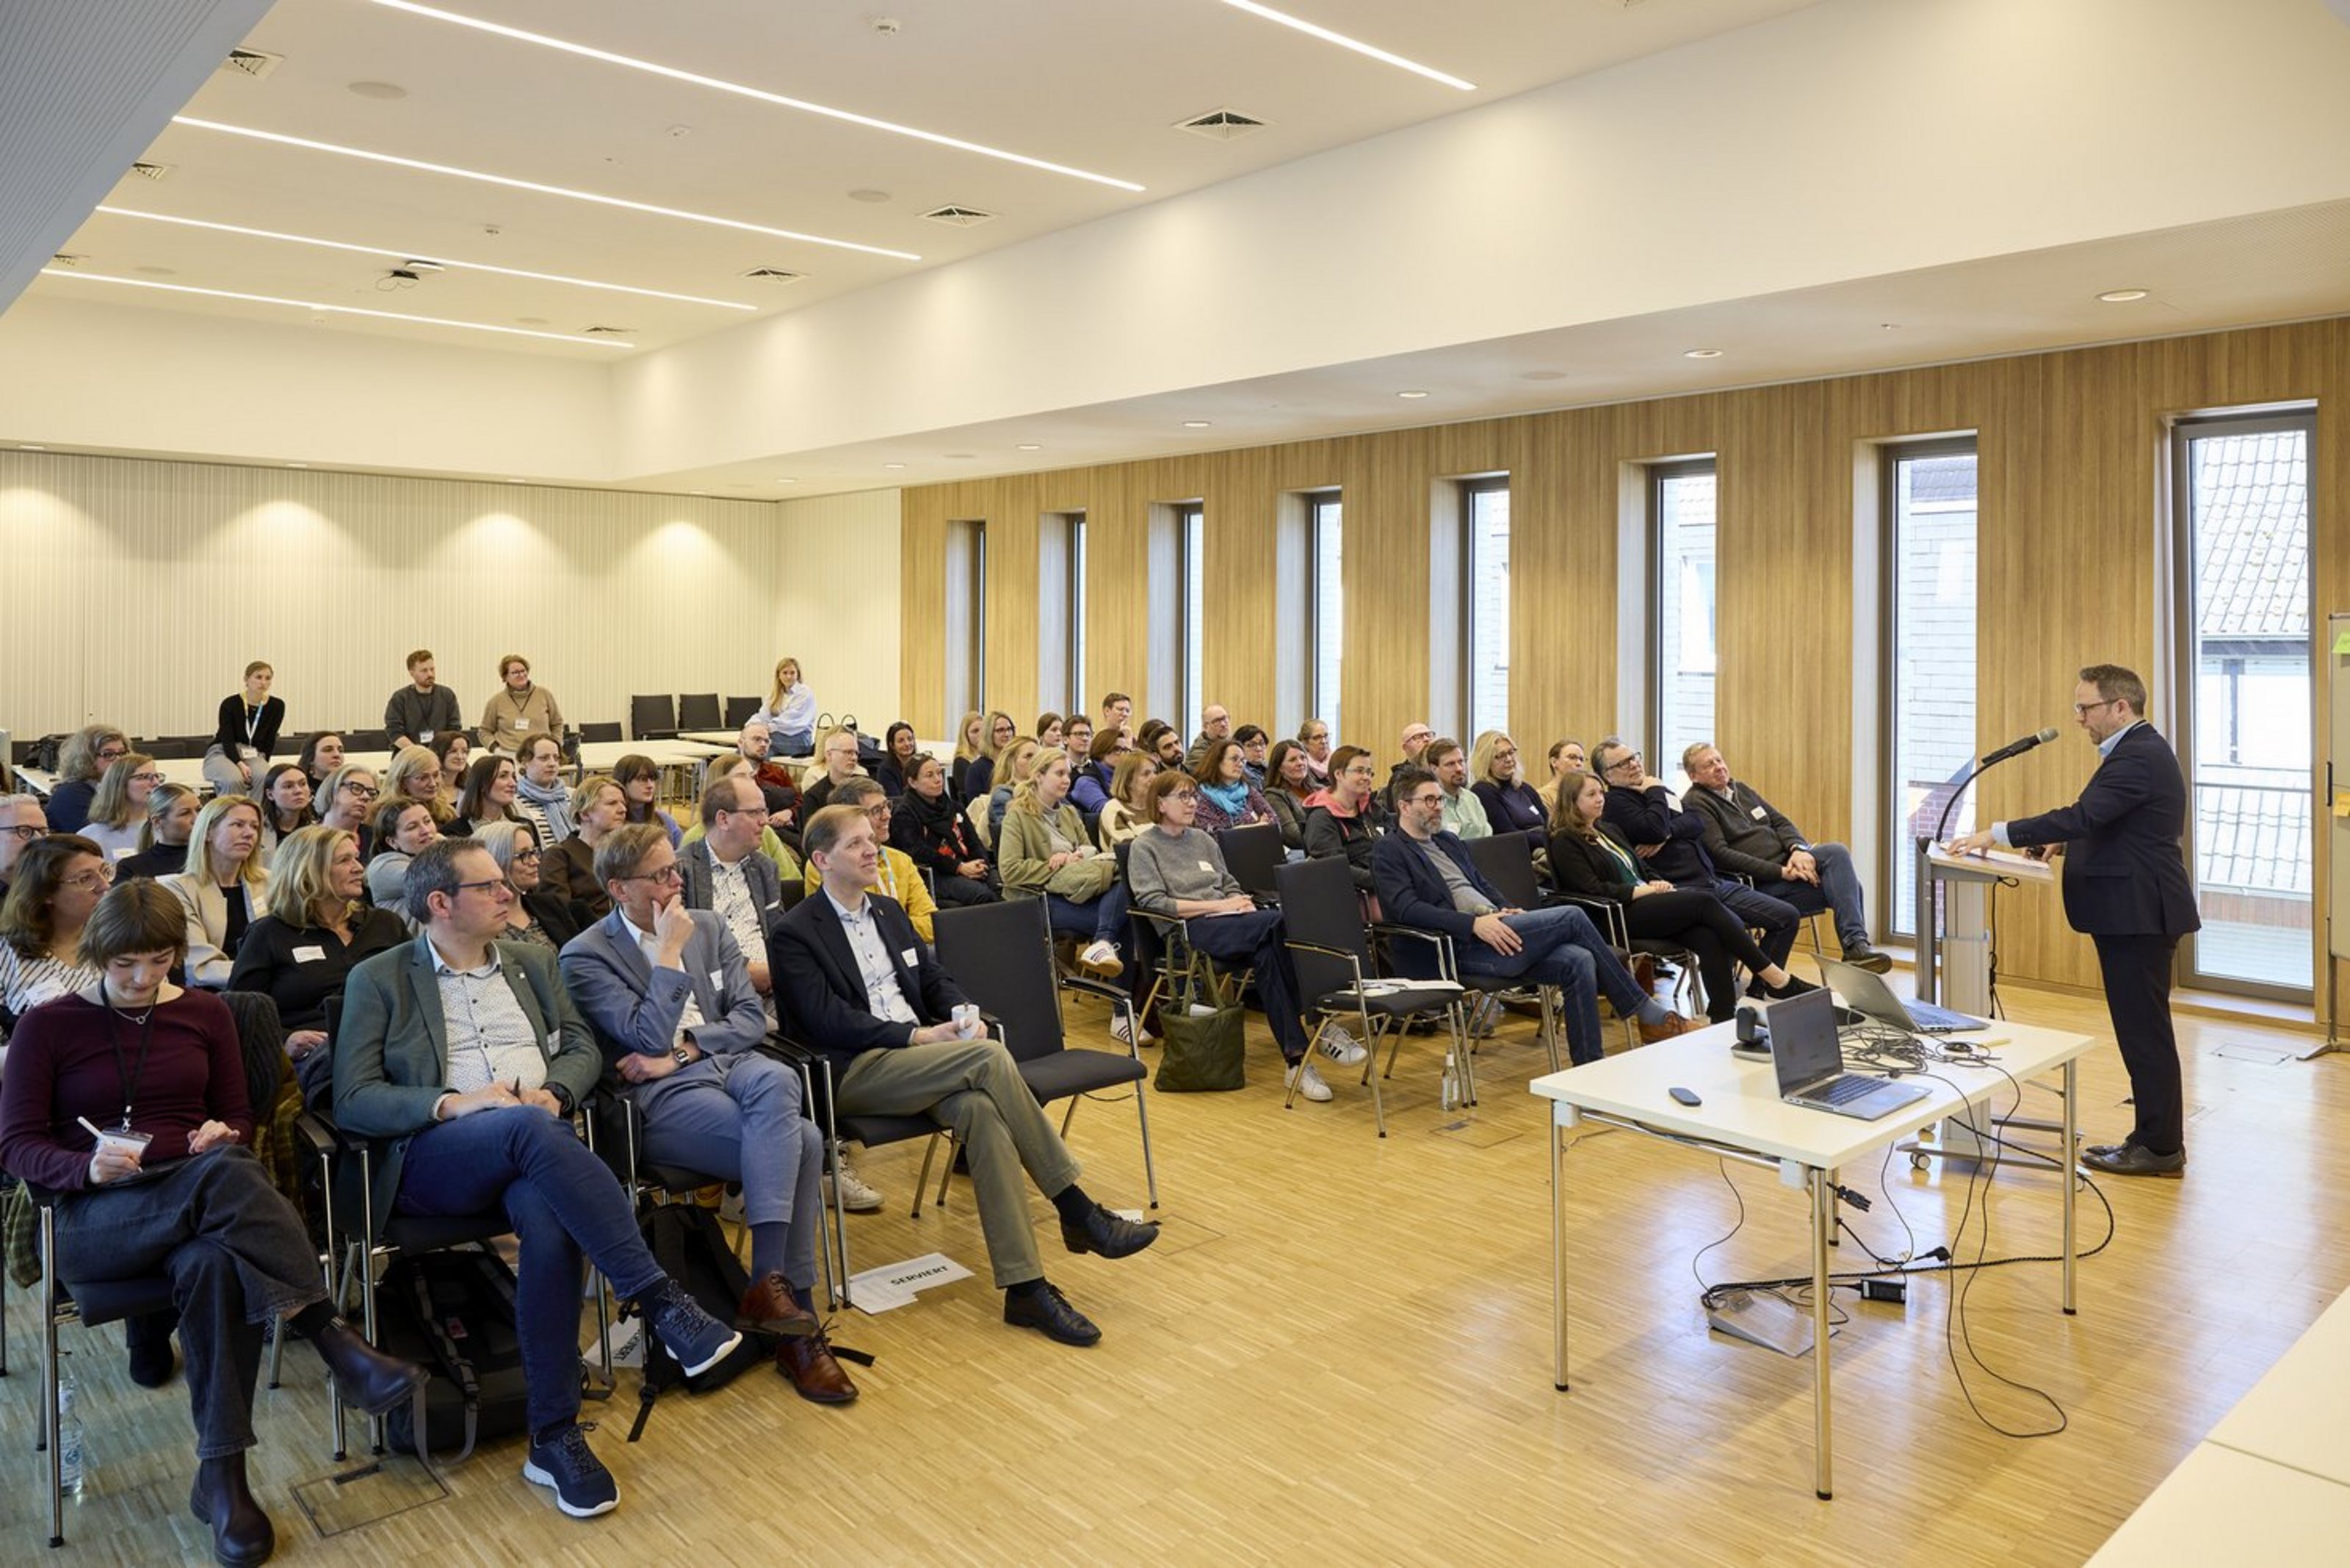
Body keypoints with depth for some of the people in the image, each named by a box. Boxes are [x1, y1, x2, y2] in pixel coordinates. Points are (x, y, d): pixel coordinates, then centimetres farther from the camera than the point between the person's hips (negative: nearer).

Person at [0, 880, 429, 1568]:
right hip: (96, 1220, -3)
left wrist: (222, 1136, -10)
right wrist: (88, 1167, -20)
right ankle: (332, 1339, -38)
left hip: (198, 1202, 3)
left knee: (216, 1261, -37)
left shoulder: (204, 1013, 13)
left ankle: (222, 1477, -31)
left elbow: (238, 1118, 15)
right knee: (225, 1174, -37)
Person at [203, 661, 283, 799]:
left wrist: (261, 764, -12)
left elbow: (269, 741, 3)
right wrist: (240, 764, -30)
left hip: (254, 755, 2)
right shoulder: (230, 704, -11)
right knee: (234, 780, -38)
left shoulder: (276, 706, -2)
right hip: (223, 753, -2)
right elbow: (227, 740, -15)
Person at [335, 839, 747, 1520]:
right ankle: (660, 1299, -37)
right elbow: (352, 1100, 0)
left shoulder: (532, 961, 21)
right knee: (528, 1128, -38)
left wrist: (553, 1092, -7)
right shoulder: (379, 979, 9)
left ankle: (555, 1436, -23)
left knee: (551, 1225, -33)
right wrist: (454, 1102, -16)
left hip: (531, 1147, 3)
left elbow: (582, 1046, 16)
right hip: (431, 1156, -3)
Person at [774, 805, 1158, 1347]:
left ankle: (1024, 1287, -29)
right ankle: (1077, 1211, -21)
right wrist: (917, 1036, -18)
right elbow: (829, 1021, -12)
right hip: (852, 1074, -6)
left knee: (979, 1109, -29)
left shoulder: (888, 912, 21)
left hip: (919, 1058, 6)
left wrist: (962, 1013, -2)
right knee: (990, 1058, -29)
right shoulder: (795, 935, -2)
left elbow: (935, 978, 21)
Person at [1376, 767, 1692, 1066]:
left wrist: (1506, 912, 6)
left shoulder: (1449, 841, 26)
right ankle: (1647, 1013, -5)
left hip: (1493, 929, 8)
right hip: (1458, 947, -8)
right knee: (1571, 917, -17)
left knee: (1579, 961, -16)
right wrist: (1474, 923, -22)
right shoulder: (1389, 852, 0)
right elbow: (1406, 909, -14)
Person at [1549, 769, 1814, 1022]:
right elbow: (1593, 890, -12)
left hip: (1645, 905, 8)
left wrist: (1657, 883, 3)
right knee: (1704, 901, -24)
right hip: (1618, 917, -8)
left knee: (1710, 939, -23)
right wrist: (1647, 890, -12)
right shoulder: (1564, 842, -1)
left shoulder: (1608, 830, 25)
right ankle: (1775, 978, -20)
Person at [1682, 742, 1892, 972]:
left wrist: (1798, 848, -8)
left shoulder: (1740, 789, 20)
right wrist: (1780, 872, -19)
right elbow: (1720, 854, -17)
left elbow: (1780, 821, 17)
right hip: (1760, 883, -7)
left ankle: (1856, 944, -22)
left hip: (1787, 861, 7)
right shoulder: (1695, 804, -6)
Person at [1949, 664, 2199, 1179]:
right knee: (2142, 1030, 15)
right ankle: (2154, 1137, 23)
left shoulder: (2138, 757, -18)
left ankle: (2161, 1147, 6)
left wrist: (1998, 834, -27)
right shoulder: (2138, 750, 16)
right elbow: (2106, 823, 22)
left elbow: (2082, 815, -28)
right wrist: (2064, 842, 8)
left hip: (2139, 914, -11)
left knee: (2145, 1031, -3)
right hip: (2133, 911, 11)